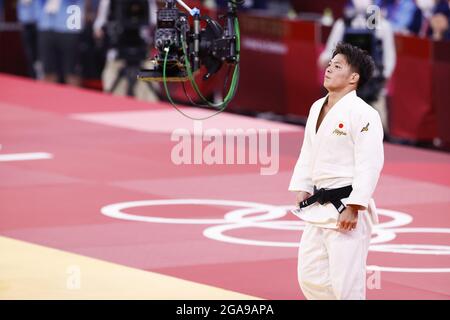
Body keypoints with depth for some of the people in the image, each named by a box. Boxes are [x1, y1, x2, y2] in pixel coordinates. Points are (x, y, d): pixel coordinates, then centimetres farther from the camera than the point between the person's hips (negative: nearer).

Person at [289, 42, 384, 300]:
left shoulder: (363, 114, -15)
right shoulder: (317, 109, 11)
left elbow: (369, 165, -19)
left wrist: (352, 208, -22)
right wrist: (303, 191, 13)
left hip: (347, 209, -9)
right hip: (319, 209, 9)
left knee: (346, 285, -7)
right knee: (310, 277, 14)